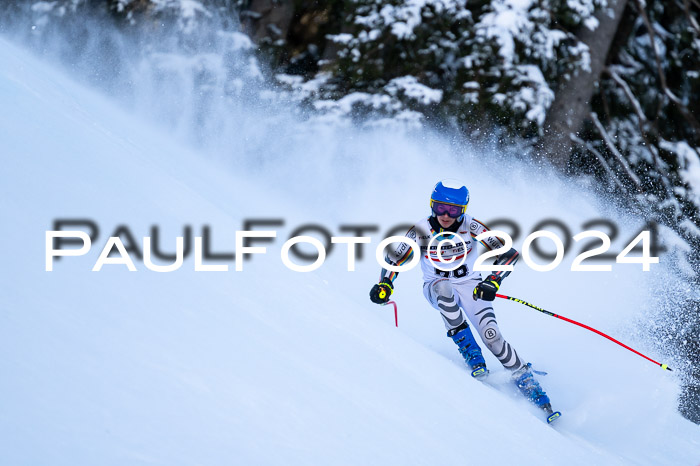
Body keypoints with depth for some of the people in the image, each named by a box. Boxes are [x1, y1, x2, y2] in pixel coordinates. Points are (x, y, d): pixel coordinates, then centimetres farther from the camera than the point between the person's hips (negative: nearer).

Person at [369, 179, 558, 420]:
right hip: (436, 289, 0)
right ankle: (469, 350, -30)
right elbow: (394, 259, -10)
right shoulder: (422, 231, -17)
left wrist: (493, 281, -32)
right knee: (444, 287, -38)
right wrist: (385, 284, -29)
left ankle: (525, 378, -7)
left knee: (491, 336, -20)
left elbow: (509, 253, -18)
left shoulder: (470, 226, -18)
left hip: (470, 285, 0)